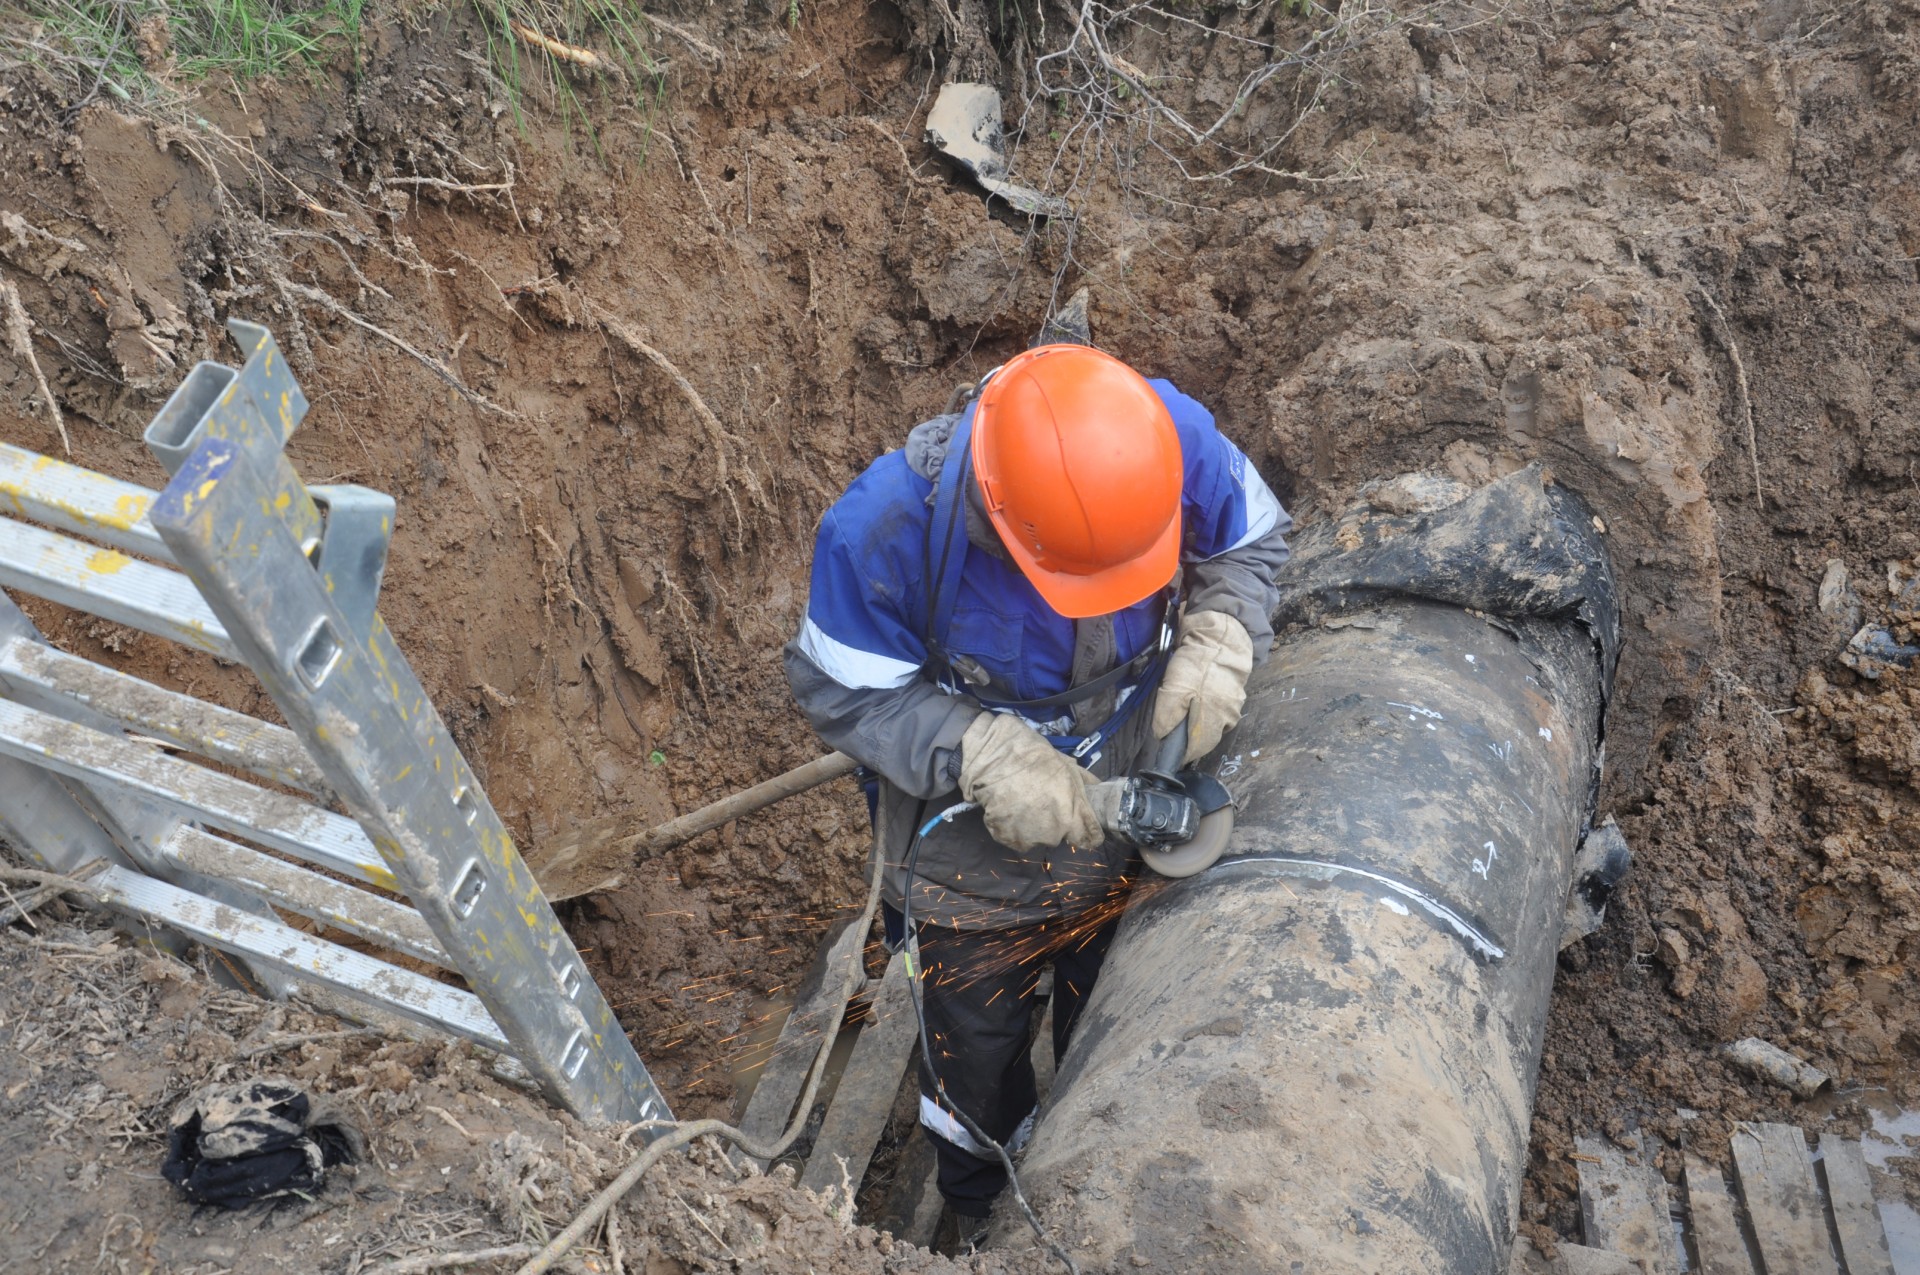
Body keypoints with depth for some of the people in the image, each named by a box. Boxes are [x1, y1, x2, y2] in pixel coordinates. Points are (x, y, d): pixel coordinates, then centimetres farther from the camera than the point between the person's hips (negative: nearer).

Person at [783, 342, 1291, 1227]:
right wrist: (983, 756, -36)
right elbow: (843, 691, -22)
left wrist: (1221, 640, -28)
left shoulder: (1176, 440, -29)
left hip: (1133, 822, 3)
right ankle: (987, 1218, 59)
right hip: (974, 850, -2)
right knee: (977, 1050, 24)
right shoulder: (883, 530, -36)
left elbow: (1255, 543, -8)